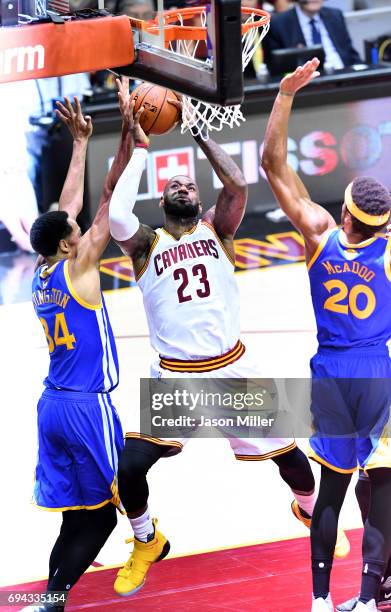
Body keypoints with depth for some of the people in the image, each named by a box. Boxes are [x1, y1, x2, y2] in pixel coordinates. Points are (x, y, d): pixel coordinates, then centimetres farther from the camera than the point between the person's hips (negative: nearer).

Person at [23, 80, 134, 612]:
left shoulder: (43, 275, 9)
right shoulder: (77, 267, -10)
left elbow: (68, 206, 20)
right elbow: (111, 193, -10)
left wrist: (81, 142, 25)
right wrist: (128, 127, -8)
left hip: (53, 406, 8)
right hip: (88, 407, -8)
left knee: (77, 517, 9)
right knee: (99, 517, -3)